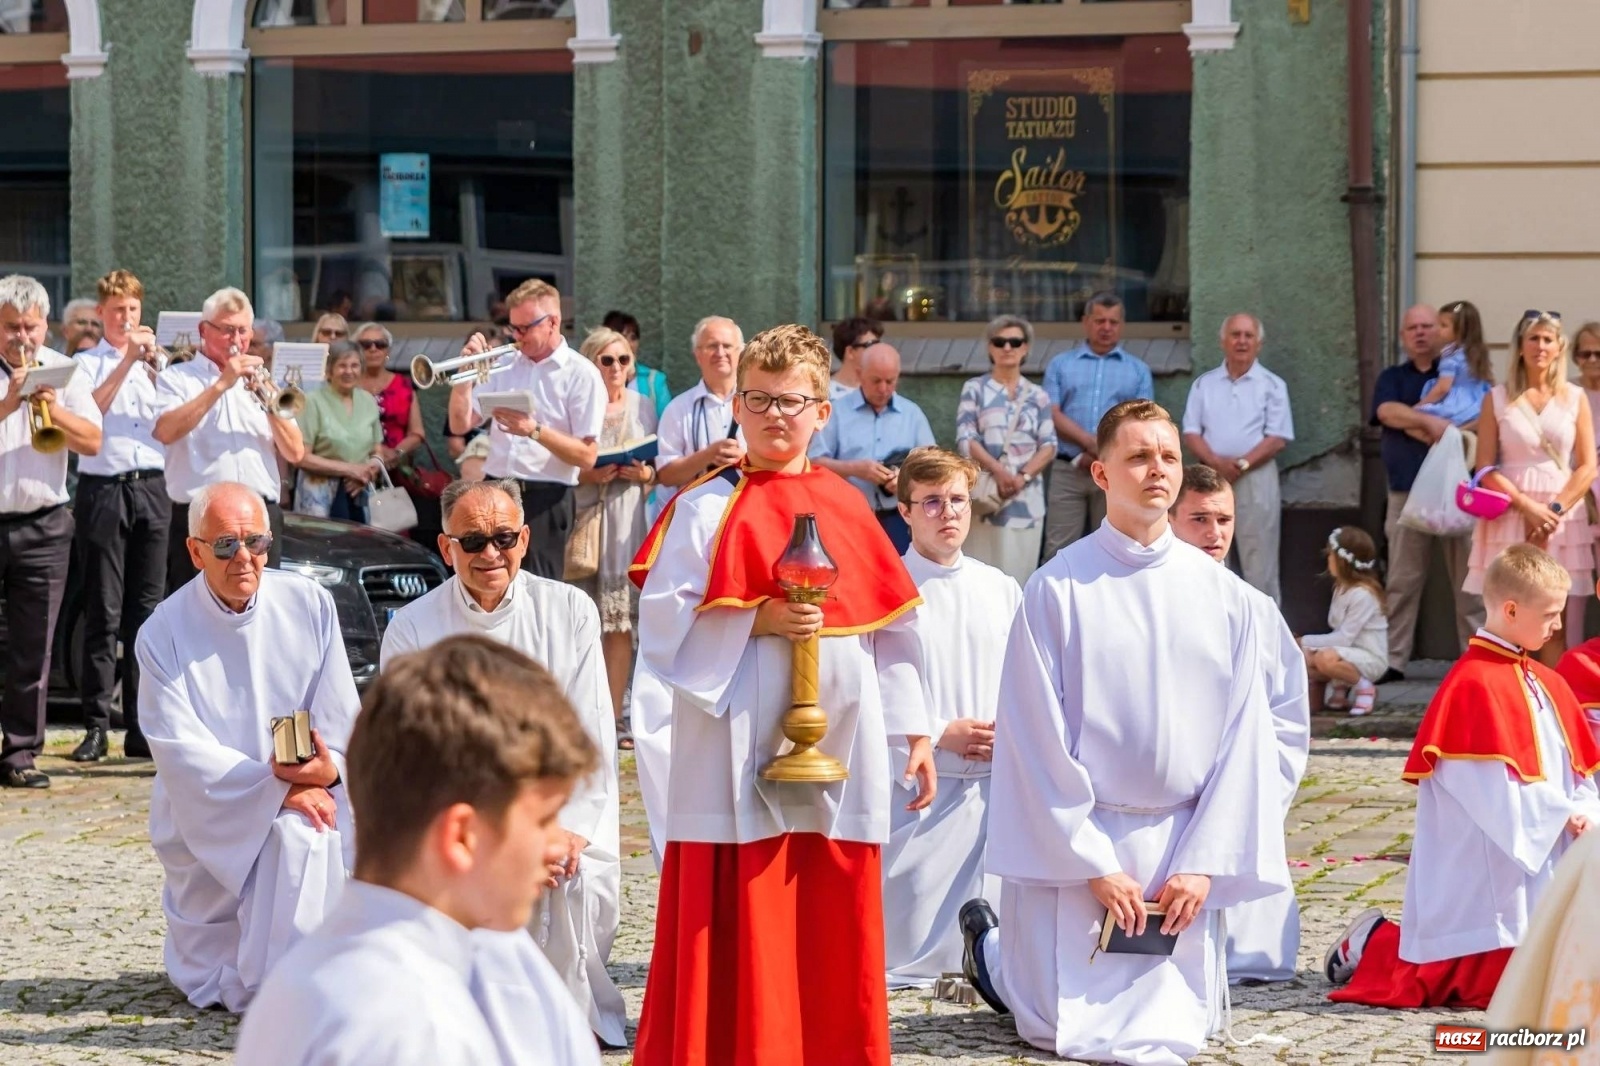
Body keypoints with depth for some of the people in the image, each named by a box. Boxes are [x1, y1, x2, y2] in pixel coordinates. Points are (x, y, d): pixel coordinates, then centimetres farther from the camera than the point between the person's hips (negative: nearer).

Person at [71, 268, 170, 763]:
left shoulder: (155, 361, 15)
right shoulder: (87, 363, 7)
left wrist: (152, 367, -8)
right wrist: (126, 361, -13)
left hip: (150, 488, 3)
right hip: (103, 490, -3)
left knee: (147, 610, 2)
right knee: (103, 614, -5)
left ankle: (142, 726, 5)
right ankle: (96, 726, -3)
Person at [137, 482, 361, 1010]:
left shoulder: (309, 605, -1)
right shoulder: (164, 634, -9)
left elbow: (340, 712, -1)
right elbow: (181, 750, -15)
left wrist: (326, 767, -25)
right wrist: (281, 786, -25)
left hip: (306, 792, 3)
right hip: (206, 813, -3)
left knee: (305, 833, -26)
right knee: (296, 830, -26)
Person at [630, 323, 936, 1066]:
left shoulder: (847, 509, 10)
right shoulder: (704, 509, -1)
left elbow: (892, 628, 13)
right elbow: (660, 627, -6)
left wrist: (915, 731, 10)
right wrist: (757, 622, -17)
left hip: (840, 749, 3)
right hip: (739, 752, -3)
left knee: (835, 935, 7)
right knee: (738, 932, -3)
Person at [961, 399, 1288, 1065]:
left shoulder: (1225, 597, 1)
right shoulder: (1058, 589, -10)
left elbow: (1244, 739, 2)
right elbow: (1039, 740, -10)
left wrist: (1202, 862, -5)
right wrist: (1096, 865, -12)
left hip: (1179, 841, 4)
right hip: (1075, 837, -3)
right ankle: (990, 946, 29)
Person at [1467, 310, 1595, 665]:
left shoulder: (1575, 398, 8)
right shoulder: (1497, 399, 5)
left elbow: (1587, 467, 4)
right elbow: (1485, 468, 0)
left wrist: (1555, 509, -9)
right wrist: (1528, 507, -11)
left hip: (1563, 516, 1)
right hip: (1510, 516, -1)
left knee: (1556, 627, -3)